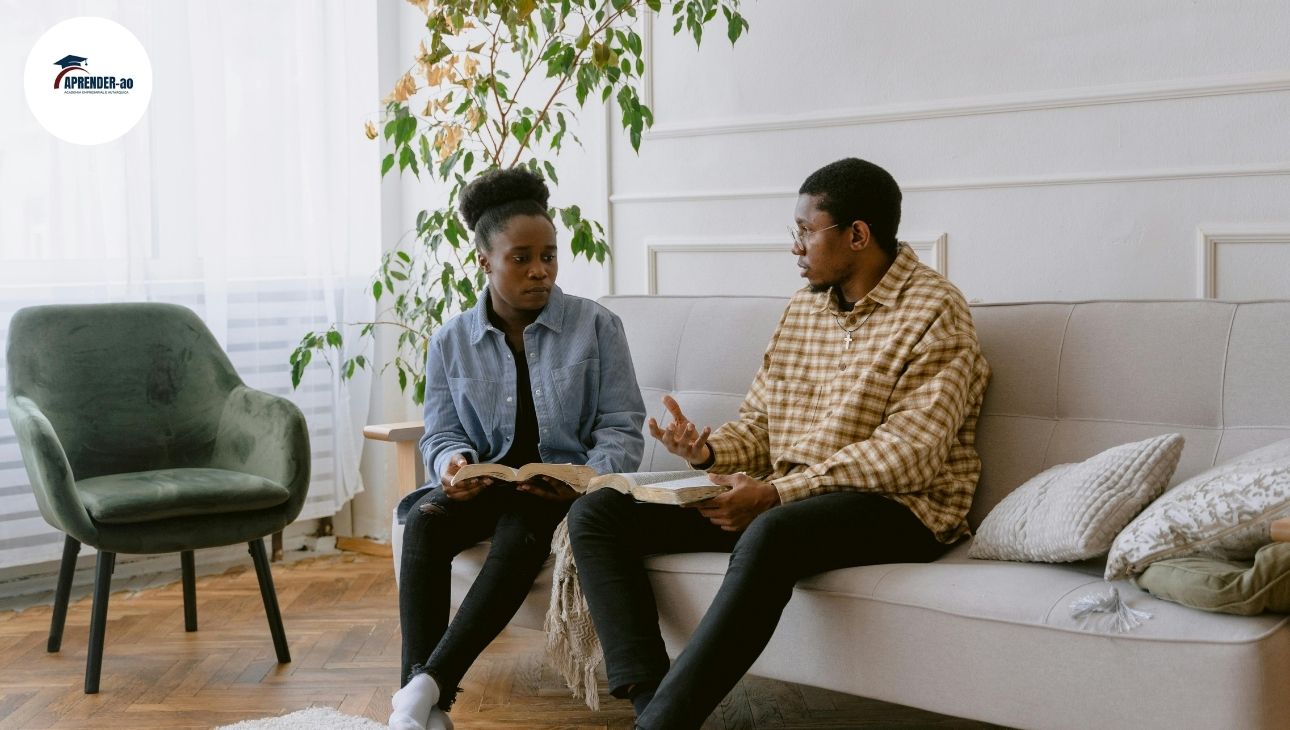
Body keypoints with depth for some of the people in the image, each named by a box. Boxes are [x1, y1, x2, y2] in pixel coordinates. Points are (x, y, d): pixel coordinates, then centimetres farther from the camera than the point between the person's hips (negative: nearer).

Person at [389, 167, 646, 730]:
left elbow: (622, 427, -4)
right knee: (425, 520, -29)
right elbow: (441, 433, 7)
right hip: (487, 486, 3)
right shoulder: (451, 342, 7)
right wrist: (451, 465, -18)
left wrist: (590, 480, -23)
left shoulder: (597, 326, 0)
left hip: (566, 487, -2)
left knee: (521, 530, -36)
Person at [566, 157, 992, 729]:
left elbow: (909, 454, -18)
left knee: (770, 535, -42)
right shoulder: (803, 306, 15)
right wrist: (710, 451, -7)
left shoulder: (935, 312, -8)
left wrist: (776, 494, -22)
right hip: (782, 497, 8)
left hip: (895, 508, -7)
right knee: (598, 512, -6)